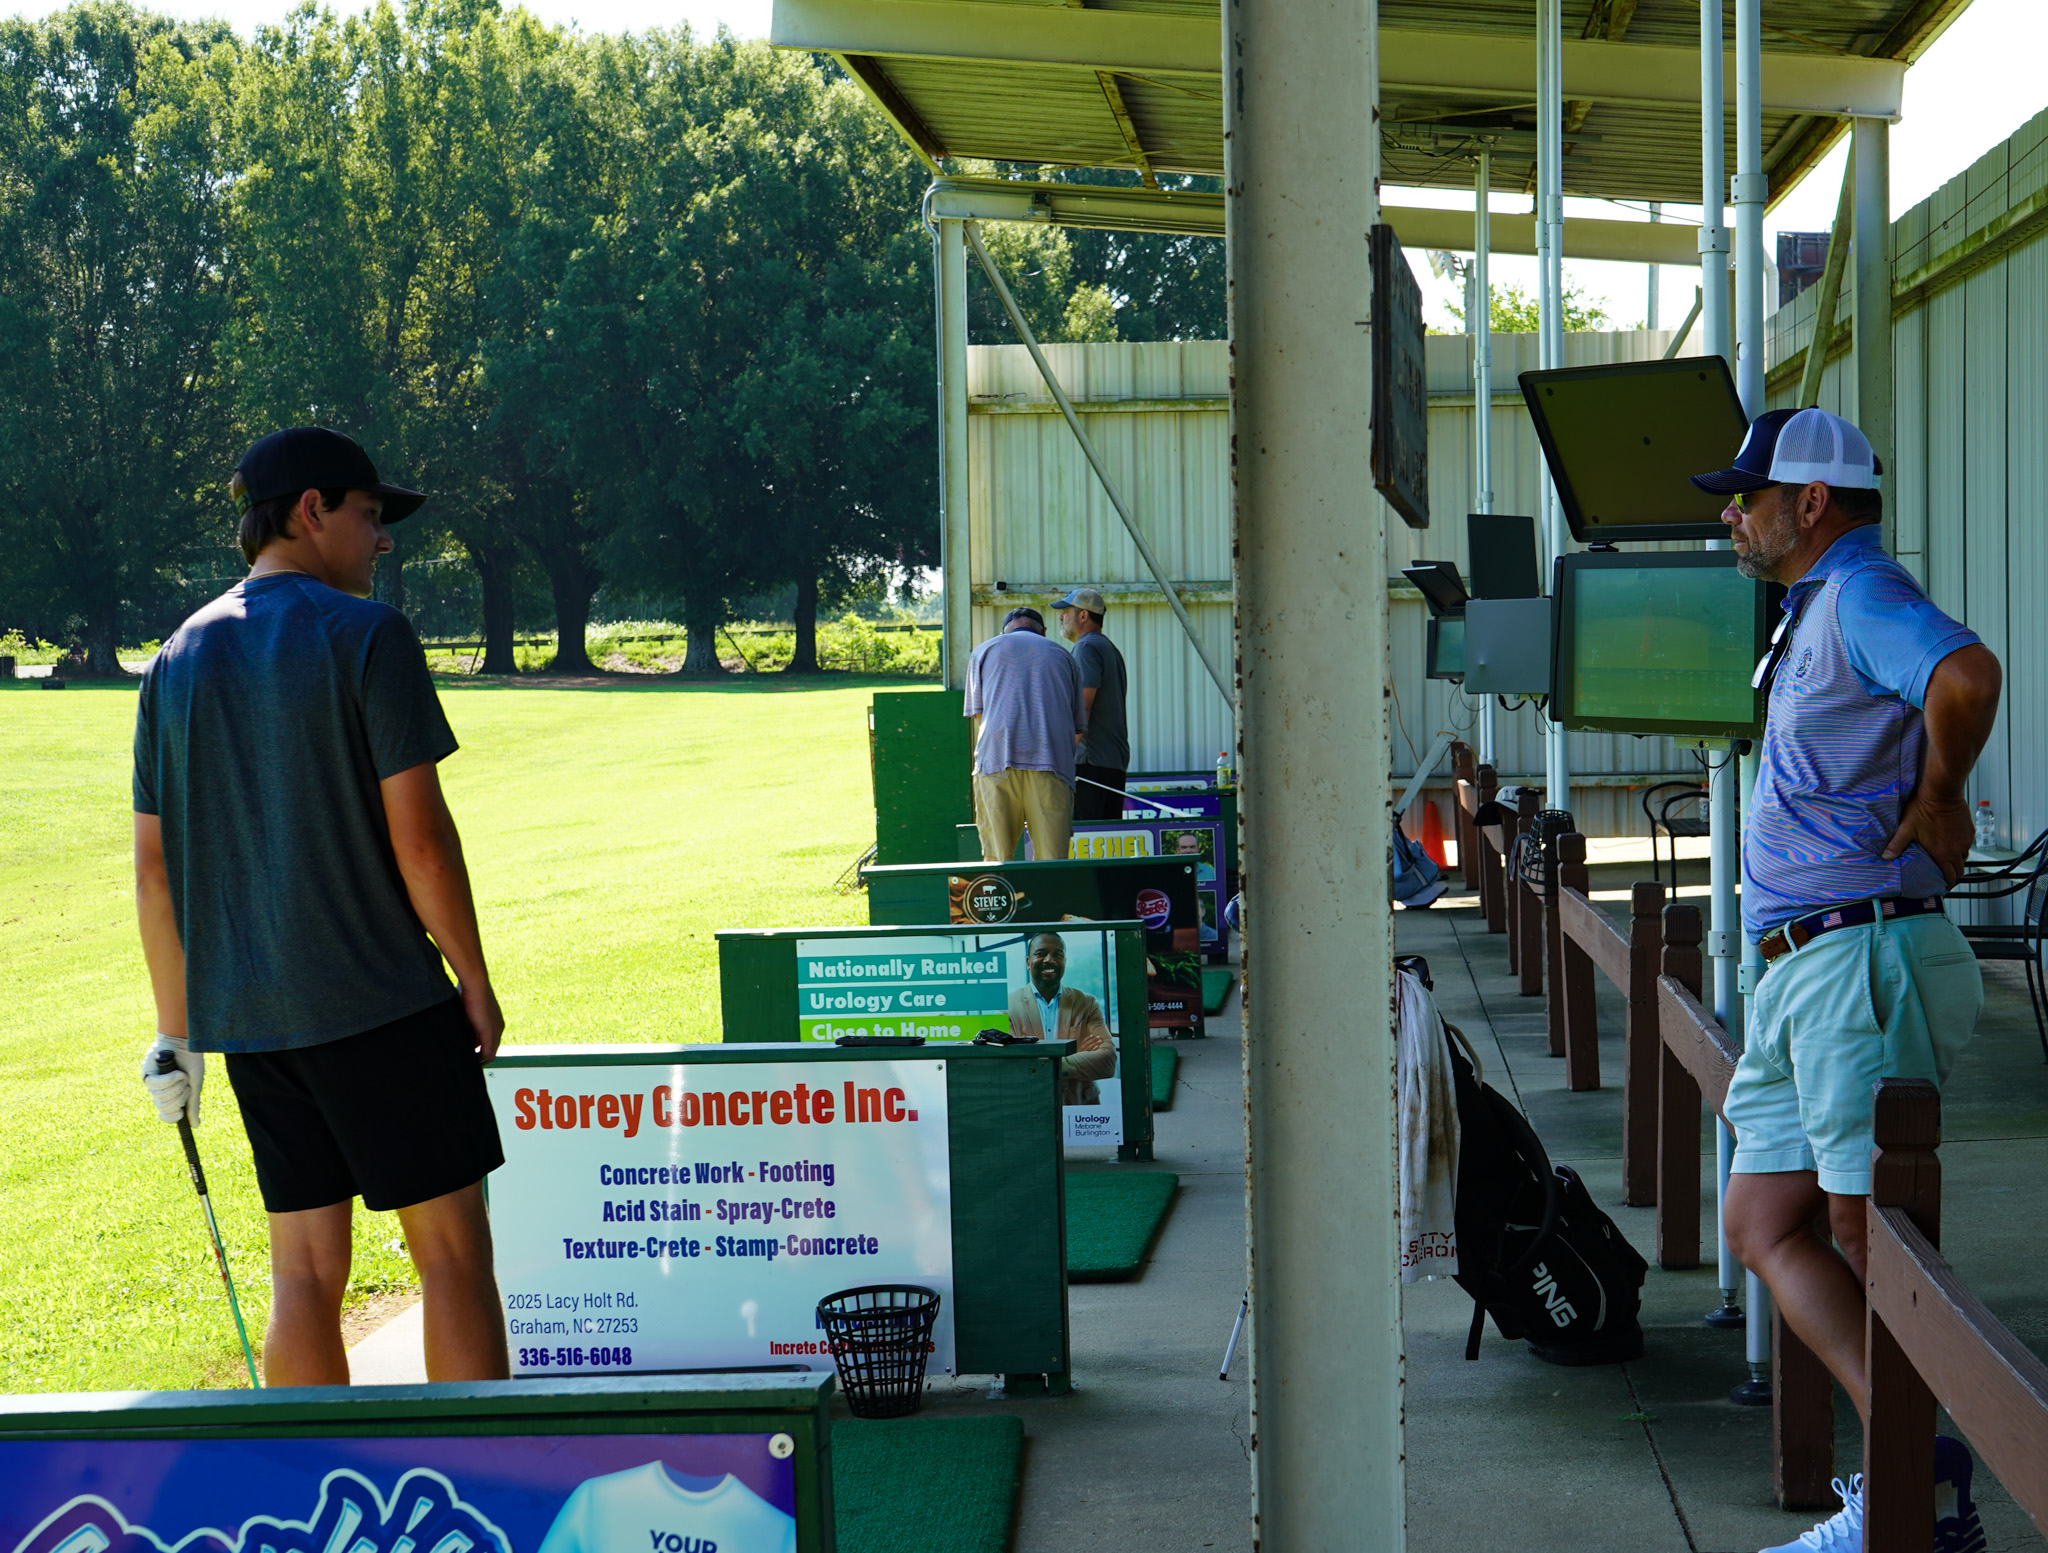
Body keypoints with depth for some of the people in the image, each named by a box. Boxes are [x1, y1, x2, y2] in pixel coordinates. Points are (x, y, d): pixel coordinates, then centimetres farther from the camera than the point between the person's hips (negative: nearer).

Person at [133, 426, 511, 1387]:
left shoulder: (178, 660, 11)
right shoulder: (364, 635, -7)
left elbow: (154, 865, 11)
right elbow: (418, 835, -12)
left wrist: (176, 1028, 17)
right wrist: (474, 983, -3)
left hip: (242, 1014, 6)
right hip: (380, 1000, -6)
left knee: (304, 1270, 10)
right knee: (451, 1251, 0)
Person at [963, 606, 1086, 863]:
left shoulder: (984, 651, 21)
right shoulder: (1061, 655, 24)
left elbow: (978, 714, 20)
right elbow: (1079, 724, 22)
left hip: (997, 761, -1)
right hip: (1053, 762, 1)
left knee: (996, 858, 1)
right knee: (1052, 861, -2)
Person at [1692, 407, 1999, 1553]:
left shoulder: (1864, 597, -12)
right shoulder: (1819, 615, 21)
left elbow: (1968, 673, -34)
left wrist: (1936, 799, -19)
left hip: (1867, 961, -11)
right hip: (1806, 970, 11)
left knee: (1868, 1237, -5)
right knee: (1764, 1225, 8)